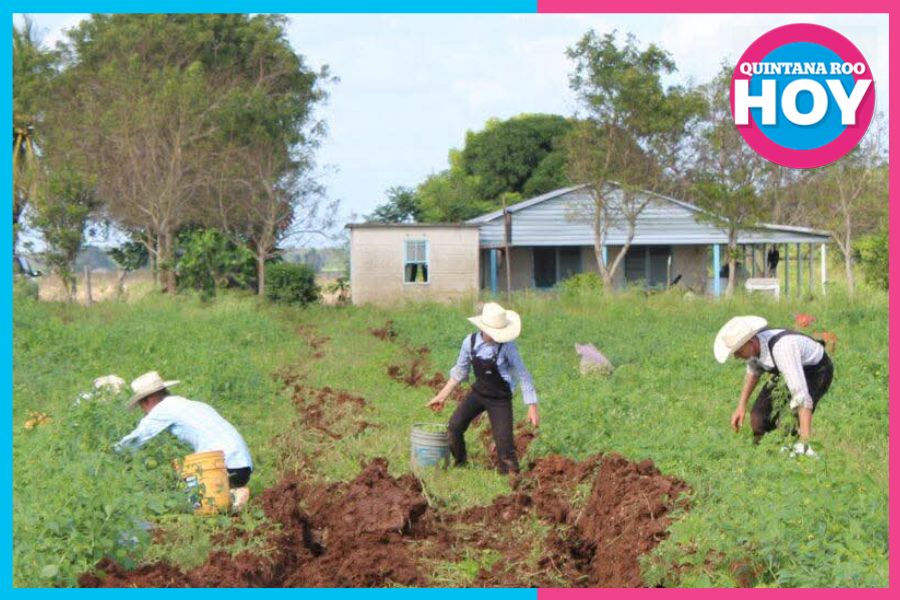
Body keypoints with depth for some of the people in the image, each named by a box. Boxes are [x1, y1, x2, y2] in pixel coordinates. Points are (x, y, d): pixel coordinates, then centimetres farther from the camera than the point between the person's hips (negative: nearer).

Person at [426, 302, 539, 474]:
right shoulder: (470, 342, -10)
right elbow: (460, 372, 6)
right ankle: (459, 463, 14)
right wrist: (442, 396, 10)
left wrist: (532, 407, -14)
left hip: (500, 398, -3)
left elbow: (523, 376, -13)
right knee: (454, 426, -11)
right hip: (478, 392, 3)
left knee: (504, 442, -9)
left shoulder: (507, 347, -20)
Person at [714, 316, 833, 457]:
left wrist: (805, 442, -53)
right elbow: (754, 370, 8)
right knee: (759, 417, -4)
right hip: (787, 371, 7)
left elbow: (801, 395, -48)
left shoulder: (781, 349, -43)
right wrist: (741, 406, 3)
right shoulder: (752, 344, -18)